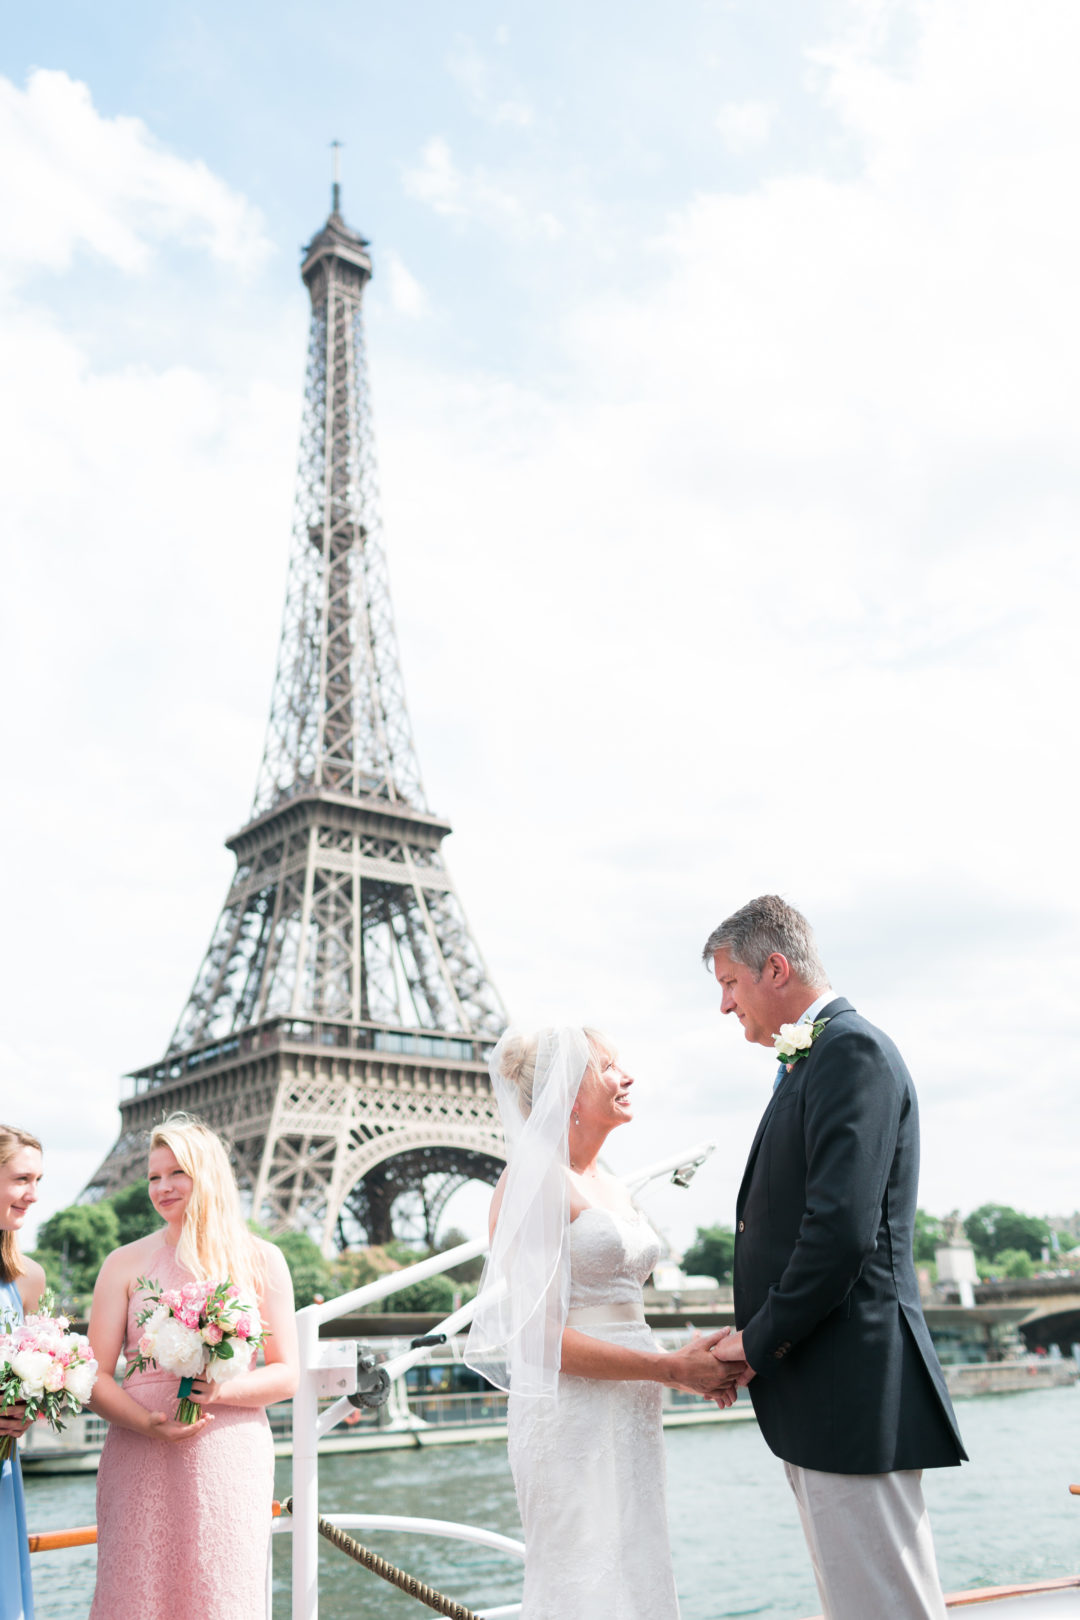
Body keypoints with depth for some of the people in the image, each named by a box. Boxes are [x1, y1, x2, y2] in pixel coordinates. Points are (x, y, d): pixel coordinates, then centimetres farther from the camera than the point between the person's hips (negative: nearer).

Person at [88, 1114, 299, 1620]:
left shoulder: (261, 1261, 5)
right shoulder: (126, 1263, 7)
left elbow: (287, 1375, 4)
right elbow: (95, 1377, 3)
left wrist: (223, 1390, -14)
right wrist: (147, 1423, -15)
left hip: (229, 1459, 0)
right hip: (141, 1460, 0)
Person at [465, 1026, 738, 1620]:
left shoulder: (612, 1187, 14)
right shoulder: (533, 1181, -12)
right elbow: (539, 1335, -18)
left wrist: (687, 1363, 2)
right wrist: (670, 1366, -15)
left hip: (630, 1415, 9)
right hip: (571, 1417, -8)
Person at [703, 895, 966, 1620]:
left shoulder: (853, 1051, -13)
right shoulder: (808, 1063, 18)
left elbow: (843, 1229, -23)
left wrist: (762, 1342, -12)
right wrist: (757, 1337, 9)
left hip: (853, 1394, -10)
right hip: (819, 1397, 10)